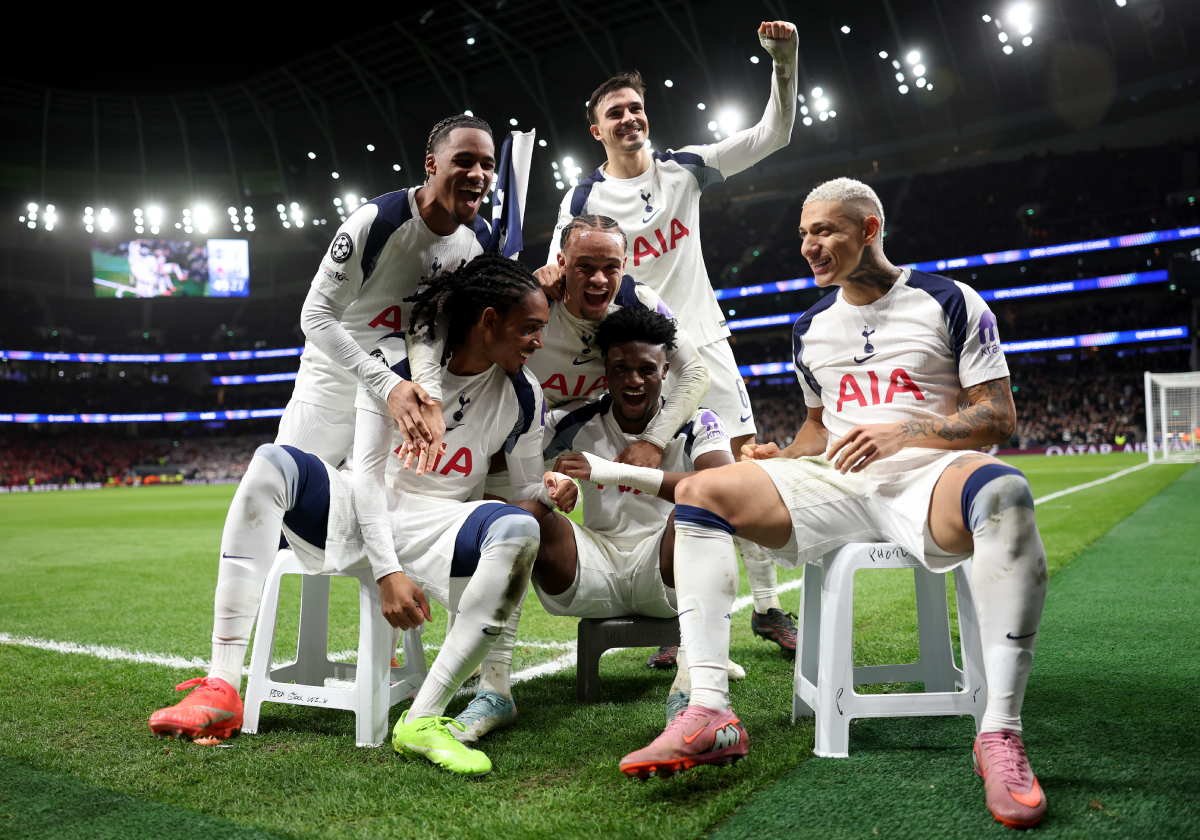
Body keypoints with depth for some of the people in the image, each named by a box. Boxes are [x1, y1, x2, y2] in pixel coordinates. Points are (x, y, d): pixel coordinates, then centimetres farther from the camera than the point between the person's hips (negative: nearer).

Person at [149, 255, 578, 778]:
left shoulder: (522, 395, -1)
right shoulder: (396, 358, -8)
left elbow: (526, 488, 9)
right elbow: (368, 471, -12)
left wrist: (550, 490, -17)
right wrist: (387, 573, -22)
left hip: (434, 527, 0)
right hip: (359, 513, 0)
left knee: (519, 529, -31)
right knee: (271, 463, -26)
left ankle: (422, 720, -34)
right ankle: (222, 688, -29)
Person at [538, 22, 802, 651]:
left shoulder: (684, 168, 6)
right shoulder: (583, 200, 0)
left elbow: (772, 135, 5)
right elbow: (557, 280, -2)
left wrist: (783, 62, -9)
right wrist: (551, 277, -26)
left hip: (703, 338, 2)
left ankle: (767, 606, 12)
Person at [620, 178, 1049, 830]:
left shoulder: (950, 304, 3)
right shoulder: (812, 327, 19)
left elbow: (998, 416, -1)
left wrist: (902, 433, -16)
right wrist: (785, 457, 5)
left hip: (925, 476, -4)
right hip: (835, 484, 5)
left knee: (1003, 493, -40)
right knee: (700, 491, -16)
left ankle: (1000, 734, -34)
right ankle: (709, 714, -25)